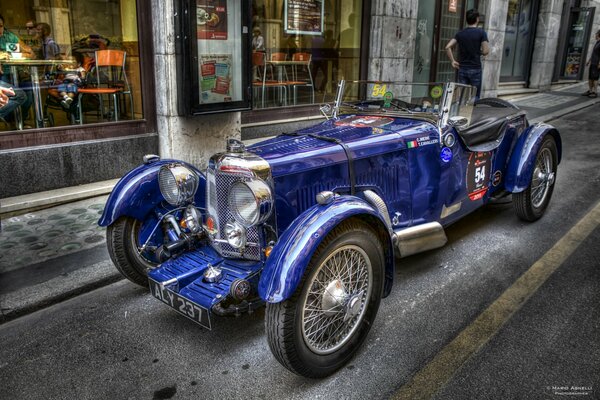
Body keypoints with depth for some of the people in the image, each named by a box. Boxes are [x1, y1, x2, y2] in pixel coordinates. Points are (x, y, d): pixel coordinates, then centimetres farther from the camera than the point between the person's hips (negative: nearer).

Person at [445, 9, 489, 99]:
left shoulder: (460, 33, 6)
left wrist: (452, 61, 4)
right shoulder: (481, 32, -5)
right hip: (475, 69, -3)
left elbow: (448, 47, -2)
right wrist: (478, 52, 11)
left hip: (462, 69, 4)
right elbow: (485, 51, -10)